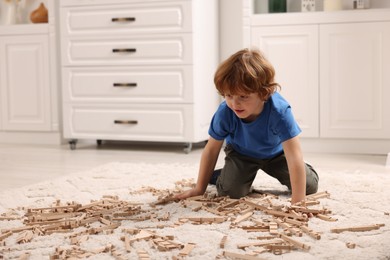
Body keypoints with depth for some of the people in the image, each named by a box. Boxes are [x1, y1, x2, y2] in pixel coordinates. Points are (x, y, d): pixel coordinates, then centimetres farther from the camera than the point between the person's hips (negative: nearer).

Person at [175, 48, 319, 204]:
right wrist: (199, 189, -11)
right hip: (241, 153, 1)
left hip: (275, 153, 0)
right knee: (230, 191, -20)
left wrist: (297, 202, -45)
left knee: (310, 186, -7)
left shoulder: (280, 111, -41)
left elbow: (294, 157, -41)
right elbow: (211, 150, -17)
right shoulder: (224, 113, -33)